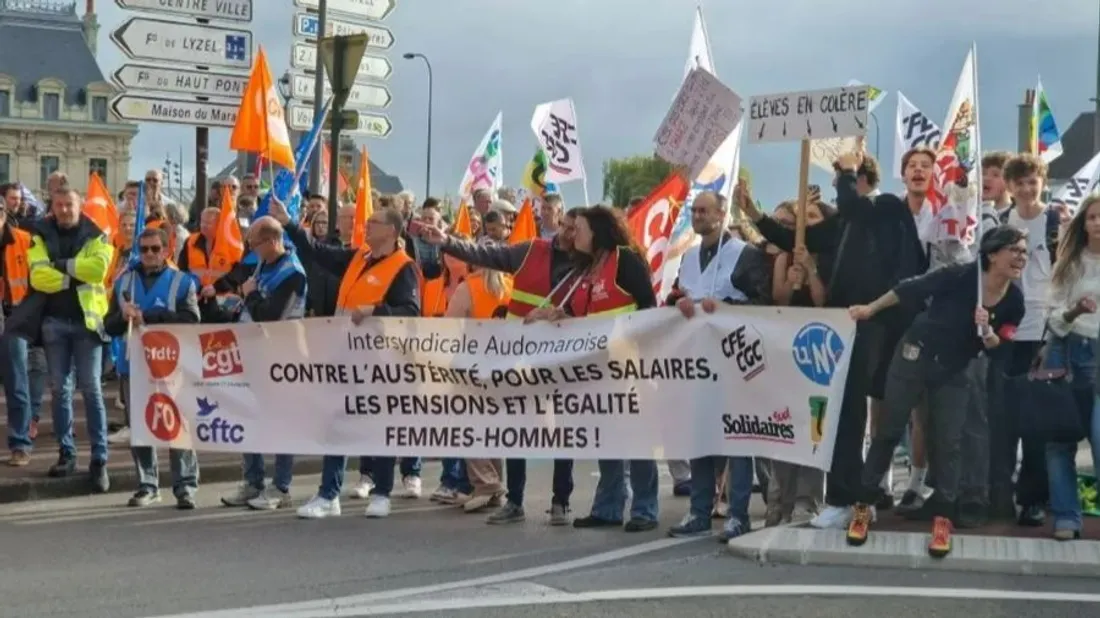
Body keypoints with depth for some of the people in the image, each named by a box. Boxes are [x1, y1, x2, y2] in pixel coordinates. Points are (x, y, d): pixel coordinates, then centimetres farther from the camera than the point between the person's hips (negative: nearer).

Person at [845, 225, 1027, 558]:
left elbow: (997, 349, -2)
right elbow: (910, 289, -12)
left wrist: (987, 332, -25)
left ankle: (943, 517, 9)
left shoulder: (1014, 301, -10)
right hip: (915, 355, -3)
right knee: (890, 430, 4)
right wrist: (871, 308, -3)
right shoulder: (961, 276, -23)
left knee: (949, 441, 0)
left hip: (953, 372, 3)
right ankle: (864, 506, 14)